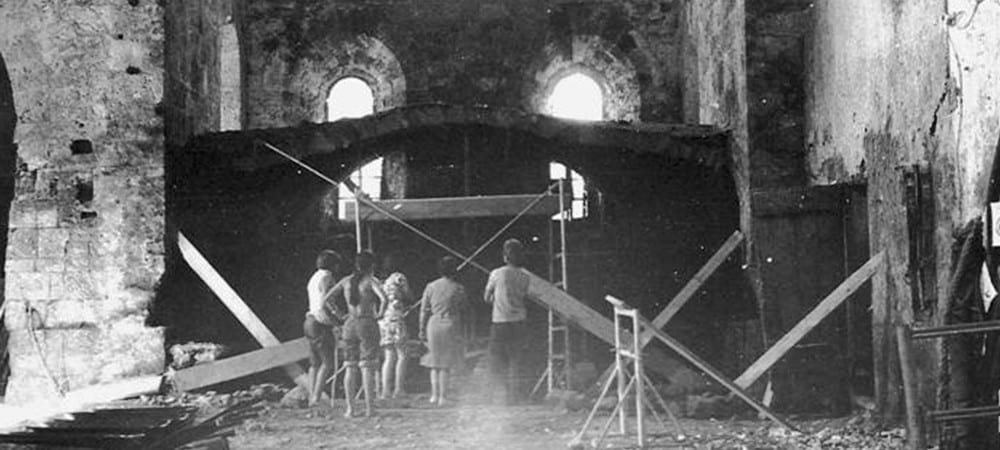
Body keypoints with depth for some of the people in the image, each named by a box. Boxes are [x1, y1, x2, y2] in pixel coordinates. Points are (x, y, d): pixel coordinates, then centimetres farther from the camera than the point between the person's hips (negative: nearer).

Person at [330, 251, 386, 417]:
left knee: (350, 367, 7)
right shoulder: (370, 281, -7)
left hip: (350, 325, 4)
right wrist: (379, 314, -5)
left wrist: (340, 313, 15)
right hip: (367, 324, -4)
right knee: (367, 367, -2)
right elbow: (384, 299, -22)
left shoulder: (346, 281, 8)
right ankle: (368, 408, -5)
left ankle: (350, 408, 4)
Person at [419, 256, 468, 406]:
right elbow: (464, 305, 9)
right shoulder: (457, 288, -6)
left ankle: (435, 394, 7)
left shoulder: (430, 286, 2)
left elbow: (424, 310, 4)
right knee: (446, 364, 4)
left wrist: (422, 330, 11)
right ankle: (442, 397, 1)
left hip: (433, 325, 2)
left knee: (434, 362, 14)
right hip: (450, 325, -2)